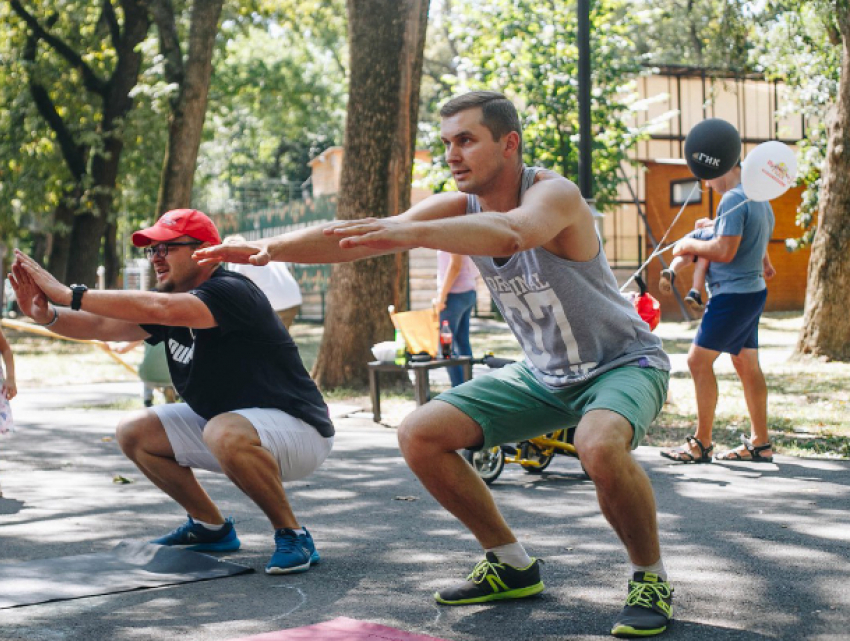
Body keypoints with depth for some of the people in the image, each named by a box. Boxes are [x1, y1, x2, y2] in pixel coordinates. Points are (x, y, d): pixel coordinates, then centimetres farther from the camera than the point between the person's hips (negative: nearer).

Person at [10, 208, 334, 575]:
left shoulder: (232, 293, -23)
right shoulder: (171, 302, 3)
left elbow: (160, 309, -40)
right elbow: (101, 326, -7)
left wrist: (71, 295, -37)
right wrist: (46, 314, -25)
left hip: (298, 429, -9)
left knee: (225, 432, -38)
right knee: (135, 432, 6)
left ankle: (292, 535, -17)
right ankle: (211, 528, 17)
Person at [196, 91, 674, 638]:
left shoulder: (553, 193, -25)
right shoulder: (460, 207, -6)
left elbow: (511, 233, -49)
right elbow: (364, 235, -17)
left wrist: (412, 233, -63)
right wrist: (270, 248, -30)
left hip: (623, 362, -7)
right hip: (544, 373, 7)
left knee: (600, 445, -40)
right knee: (420, 435, -5)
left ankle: (652, 579, -12)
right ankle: (512, 566, 11)